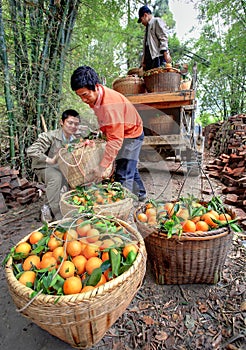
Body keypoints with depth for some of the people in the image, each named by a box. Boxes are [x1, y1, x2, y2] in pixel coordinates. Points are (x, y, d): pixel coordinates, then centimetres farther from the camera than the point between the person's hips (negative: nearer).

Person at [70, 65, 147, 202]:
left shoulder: (109, 105, -38)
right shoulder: (95, 96, -10)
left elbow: (115, 140, -38)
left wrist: (102, 167, -37)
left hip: (131, 135, -10)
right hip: (119, 134, 10)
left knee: (122, 176, -13)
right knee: (129, 167, 24)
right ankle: (140, 194, 45)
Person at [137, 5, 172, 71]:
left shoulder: (157, 21, 8)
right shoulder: (148, 26, 32)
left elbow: (163, 38, -5)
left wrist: (165, 54, -18)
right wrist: (143, 59, 14)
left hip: (158, 57, -7)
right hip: (149, 58, 8)